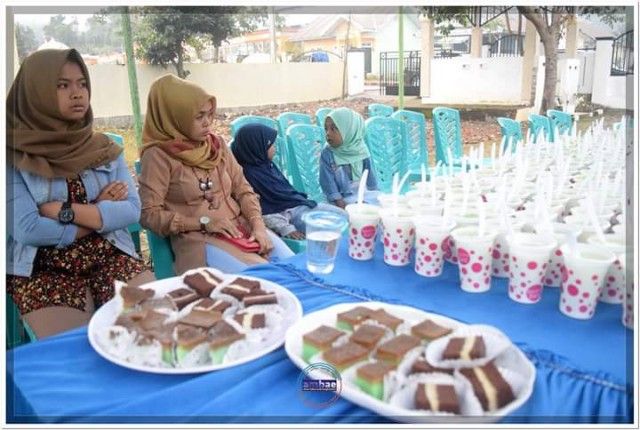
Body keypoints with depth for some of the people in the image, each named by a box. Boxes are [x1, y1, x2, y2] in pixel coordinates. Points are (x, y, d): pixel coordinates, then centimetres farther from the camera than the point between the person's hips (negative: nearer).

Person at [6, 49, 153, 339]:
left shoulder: (105, 148, 7)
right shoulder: (15, 155, -4)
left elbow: (131, 210, -3)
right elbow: (26, 229, -14)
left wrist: (64, 211, -13)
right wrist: (101, 212, -7)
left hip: (111, 256, 3)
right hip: (42, 269, -3)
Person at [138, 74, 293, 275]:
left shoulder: (217, 145, 9)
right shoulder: (158, 156, -7)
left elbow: (242, 189, 9)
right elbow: (148, 214, -9)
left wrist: (258, 225, -8)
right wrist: (204, 222, -15)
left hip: (241, 227, 5)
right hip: (198, 239, -5)